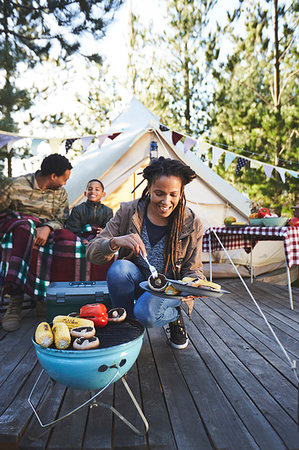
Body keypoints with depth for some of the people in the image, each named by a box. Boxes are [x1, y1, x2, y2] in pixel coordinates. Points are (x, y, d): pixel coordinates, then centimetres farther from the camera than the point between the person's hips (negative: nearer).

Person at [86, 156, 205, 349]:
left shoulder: (192, 225, -11)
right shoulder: (128, 212, -12)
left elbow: (193, 269, -2)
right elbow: (92, 252, -15)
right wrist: (115, 242, -38)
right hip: (136, 282, 2)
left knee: (145, 312, -32)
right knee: (119, 267, -31)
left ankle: (175, 316, 5)